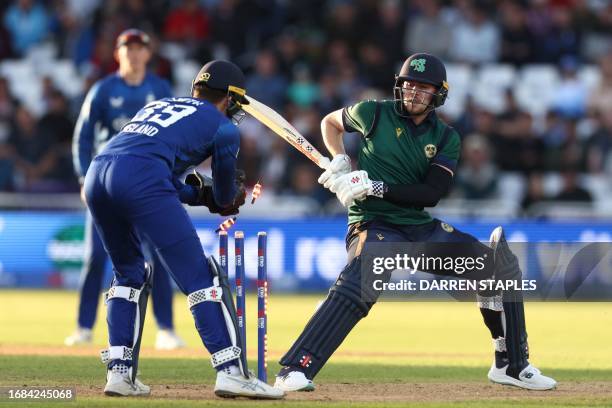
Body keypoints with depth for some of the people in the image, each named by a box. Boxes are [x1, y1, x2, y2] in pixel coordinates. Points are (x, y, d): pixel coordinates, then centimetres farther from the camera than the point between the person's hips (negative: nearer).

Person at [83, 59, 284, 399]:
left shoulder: (157, 105, 35)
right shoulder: (223, 128, 17)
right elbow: (225, 201, 25)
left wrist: (202, 194, 38)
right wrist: (223, 197, 45)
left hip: (96, 175, 7)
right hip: (141, 180, -7)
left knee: (129, 273, 24)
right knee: (200, 276, -2)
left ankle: (119, 371, 16)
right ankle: (231, 371, -9)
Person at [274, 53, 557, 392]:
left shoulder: (446, 138, 5)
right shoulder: (375, 114, 0)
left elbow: (432, 194, -8)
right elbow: (330, 122, 20)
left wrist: (375, 187, -18)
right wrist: (339, 161, 1)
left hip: (422, 229, 5)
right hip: (375, 225, -5)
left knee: (500, 264, 5)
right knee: (357, 287, -37)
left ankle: (511, 366, 18)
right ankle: (292, 372, -40)